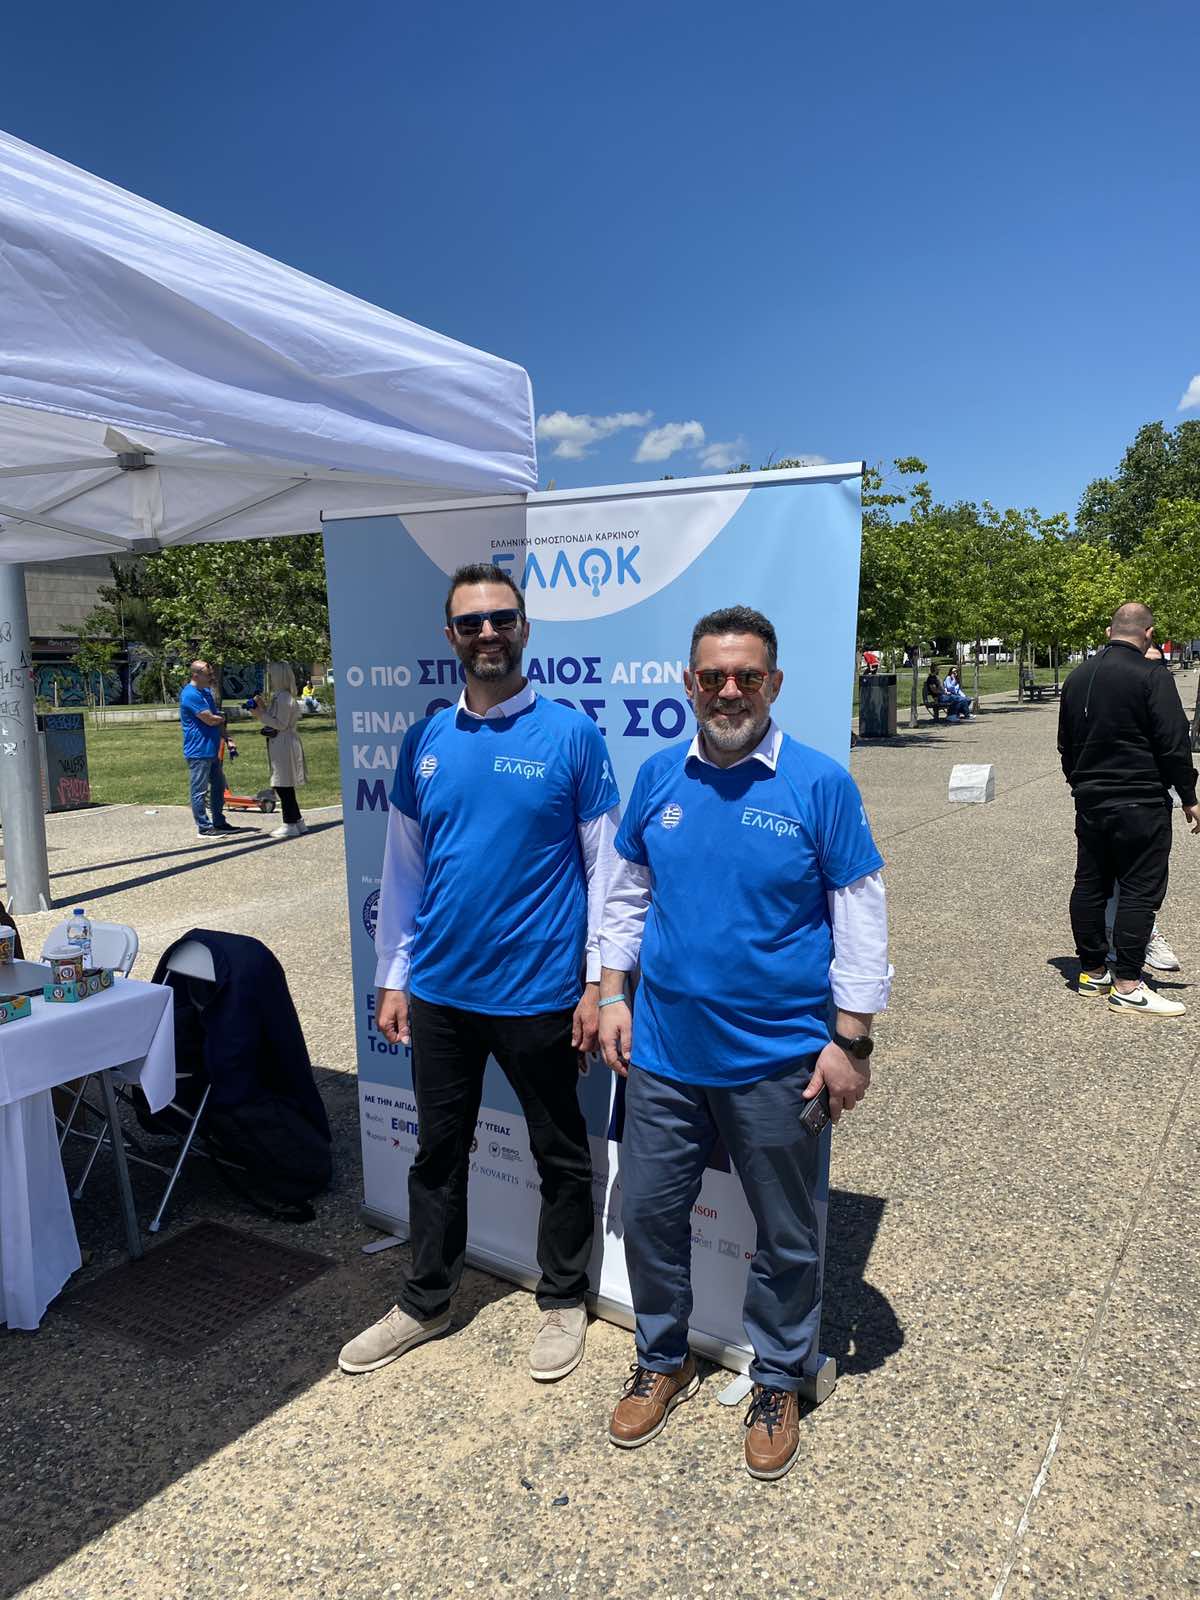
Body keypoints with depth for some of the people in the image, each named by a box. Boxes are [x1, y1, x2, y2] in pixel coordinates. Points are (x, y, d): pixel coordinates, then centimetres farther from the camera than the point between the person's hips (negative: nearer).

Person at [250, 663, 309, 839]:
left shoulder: (282, 698, -16)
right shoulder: (279, 696, 15)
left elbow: (280, 724, -18)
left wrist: (261, 715, -17)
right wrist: (264, 707, 13)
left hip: (283, 745, -10)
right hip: (280, 744, 10)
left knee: (283, 786, -5)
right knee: (286, 786, 14)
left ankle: (290, 824, 1)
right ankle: (297, 821, 20)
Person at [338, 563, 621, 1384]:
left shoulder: (572, 735, -9)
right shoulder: (425, 741, 3)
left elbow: (604, 868, -7)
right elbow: (404, 866, 7)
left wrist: (600, 983, -9)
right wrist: (393, 977, 7)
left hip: (538, 993, -3)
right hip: (440, 991, 4)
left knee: (561, 1155, 14)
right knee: (438, 1151, 19)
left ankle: (563, 1301, 37)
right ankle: (425, 1303, 39)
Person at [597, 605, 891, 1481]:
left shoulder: (820, 783, -10)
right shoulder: (659, 777, 1)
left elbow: (861, 918, -7)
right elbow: (628, 893, 10)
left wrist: (851, 1041, -8)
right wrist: (614, 995, 5)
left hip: (776, 1059, -3)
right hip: (664, 1050, 3)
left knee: (787, 1235, 14)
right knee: (650, 1212, 16)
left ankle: (779, 1383, 39)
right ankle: (663, 1360, 41)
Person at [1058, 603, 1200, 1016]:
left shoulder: (1077, 678, 10)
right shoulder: (1151, 677, -12)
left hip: (1089, 803, 7)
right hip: (1140, 805, -7)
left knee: (1089, 885, 11)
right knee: (1139, 890, -2)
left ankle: (1092, 972, 20)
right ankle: (1127, 986, -1)